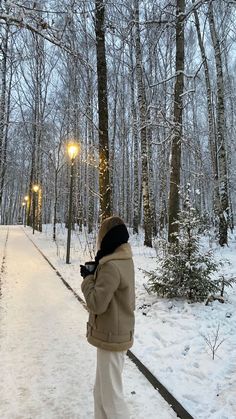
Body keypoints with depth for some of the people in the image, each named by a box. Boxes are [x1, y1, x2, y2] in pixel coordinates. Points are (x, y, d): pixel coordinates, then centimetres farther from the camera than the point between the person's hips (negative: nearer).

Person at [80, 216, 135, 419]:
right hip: (116, 334, 9)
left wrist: (88, 278, -12)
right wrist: (97, 271, -4)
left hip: (111, 337, -9)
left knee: (112, 396, 8)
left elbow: (97, 304, -25)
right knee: (101, 392, 23)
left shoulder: (111, 266, -26)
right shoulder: (125, 260, 3)